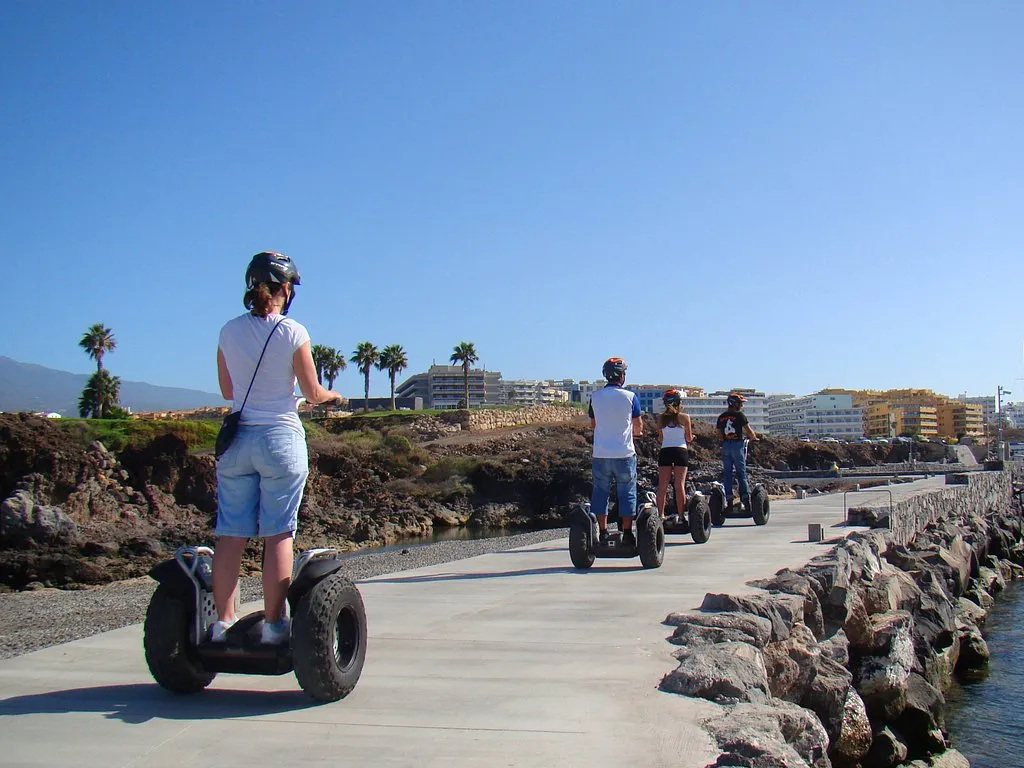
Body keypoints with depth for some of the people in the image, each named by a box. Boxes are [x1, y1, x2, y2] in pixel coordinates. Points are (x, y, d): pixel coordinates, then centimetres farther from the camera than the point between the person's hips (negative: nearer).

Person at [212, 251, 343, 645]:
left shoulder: (229, 331, 4)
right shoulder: (293, 332, -7)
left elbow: (227, 391, 14)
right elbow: (313, 393, -1)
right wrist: (333, 396, 20)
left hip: (237, 441, 4)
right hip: (281, 438, -3)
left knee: (231, 534, 7)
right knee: (277, 534, 2)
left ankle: (223, 621, 10)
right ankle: (273, 623, 4)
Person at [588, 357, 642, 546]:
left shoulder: (595, 397, 2)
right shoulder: (630, 396, -5)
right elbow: (639, 427, 3)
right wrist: (634, 432, 26)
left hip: (600, 454, 2)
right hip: (624, 453, -2)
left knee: (600, 492, 9)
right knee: (627, 493, 6)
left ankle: (603, 532, 9)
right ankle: (627, 534, 5)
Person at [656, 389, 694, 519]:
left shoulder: (661, 417, 5)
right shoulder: (684, 417, -1)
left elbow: (660, 437, 9)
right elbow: (689, 438, 5)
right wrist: (691, 436, 27)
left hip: (665, 451, 2)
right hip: (681, 450, -2)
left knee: (662, 485, 3)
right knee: (680, 484, 0)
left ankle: (661, 514, 1)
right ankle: (681, 514, 0)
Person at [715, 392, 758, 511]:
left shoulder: (721, 417, 10)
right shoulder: (739, 415, -5)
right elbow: (749, 430, -4)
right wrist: (753, 437, 15)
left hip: (725, 445, 4)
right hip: (737, 444, -4)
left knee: (727, 473, 6)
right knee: (741, 473, 0)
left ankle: (729, 501, 4)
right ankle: (745, 500, -4)